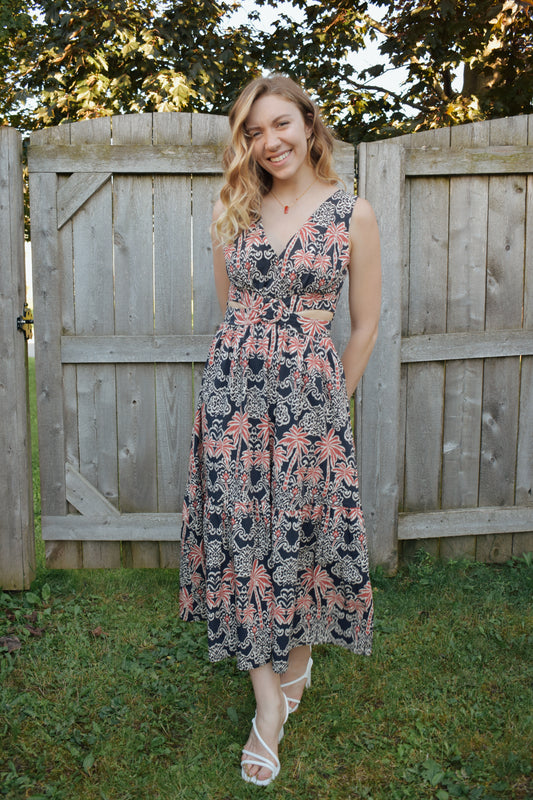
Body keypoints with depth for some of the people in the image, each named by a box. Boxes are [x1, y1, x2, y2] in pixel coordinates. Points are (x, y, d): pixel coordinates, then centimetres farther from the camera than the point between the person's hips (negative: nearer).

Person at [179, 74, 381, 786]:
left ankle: (298, 658, 35)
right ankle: (269, 701, 18)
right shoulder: (234, 211, 9)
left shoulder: (353, 213, -1)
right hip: (232, 388, 3)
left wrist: (333, 398, 7)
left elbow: (366, 324, 4)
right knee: (240, 531, 4)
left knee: (305, 530, 6)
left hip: (311, 391, -2)